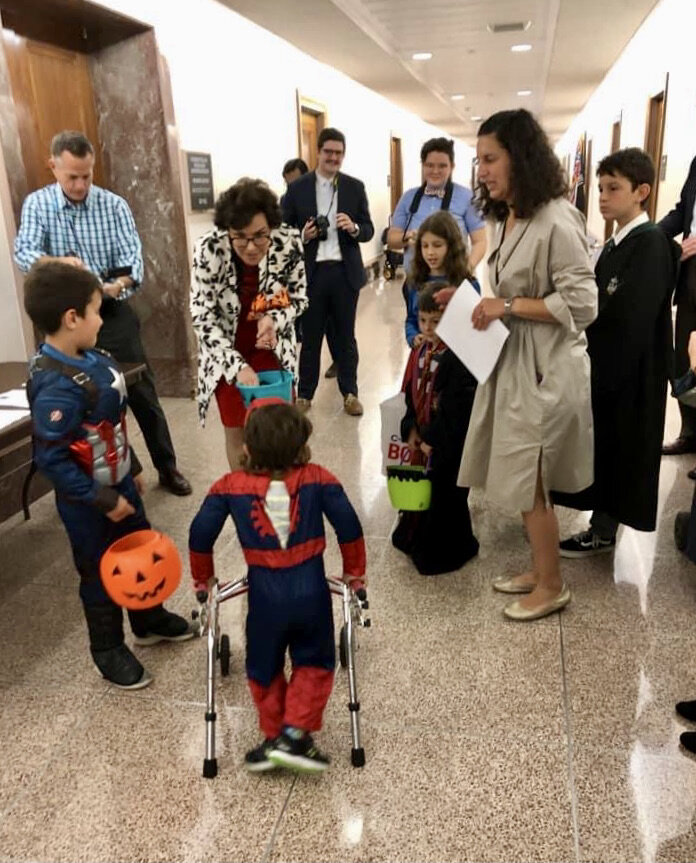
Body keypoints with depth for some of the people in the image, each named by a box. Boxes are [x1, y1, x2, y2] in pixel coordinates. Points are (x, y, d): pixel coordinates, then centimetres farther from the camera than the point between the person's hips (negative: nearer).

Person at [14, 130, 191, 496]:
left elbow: (132, 253, -14)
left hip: (112, 313, 0)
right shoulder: (36, 204, -1)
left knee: (142, 394, 4)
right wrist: (59, 262, -36)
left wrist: (122, 282, -37)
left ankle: (167, 468, 18)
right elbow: (24, 252, -14)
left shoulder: (114, 205, -3)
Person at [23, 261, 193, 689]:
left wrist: (132, 468, 17)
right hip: (89, 502, -8)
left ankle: (149, 619, 48)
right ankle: (109, 649, 35)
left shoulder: (89, 358, -2)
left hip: (118, 483, 9)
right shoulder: (57, 386, -30)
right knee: (102, 572, 12)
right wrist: (102, 501, -22)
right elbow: (52, 459, -28)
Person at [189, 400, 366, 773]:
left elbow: (201, 533, -3)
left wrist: (203, 577, 15)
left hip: (265, 595, 0)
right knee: (314, 662, 21)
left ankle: (274, 738, 27)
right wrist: (354, 572, 9)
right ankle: (294, 733, 12)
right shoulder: (317, 479, -9)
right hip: (311, 590, 0)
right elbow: (348, 526, -7)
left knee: (264, 668, 23)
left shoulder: (230, 487, -8)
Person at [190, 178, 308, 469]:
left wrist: (274, 319, -27)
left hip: (271, 347, 1)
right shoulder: (209, 249, -26)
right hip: (227, 351, -1)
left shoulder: (289, 242, -22)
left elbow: (299, 297, -6)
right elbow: (203, 318, -20)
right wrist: (238, 366, -27)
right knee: (236, 429, 9)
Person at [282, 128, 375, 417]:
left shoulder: (355, 187, 6)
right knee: (310, 335, 8)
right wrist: (302, 235, -17)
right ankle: (304, 394, 19)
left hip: (345, 271, 1)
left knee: (345, 335, 10)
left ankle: (350, 392, 21)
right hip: (311, 272, -1)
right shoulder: (297, 187, 1)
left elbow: (369, 230, 5)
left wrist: (353, 228, -17)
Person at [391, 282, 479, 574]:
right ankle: (416, 539, 39)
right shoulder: (420, 351, 5)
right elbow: (411, 392, 8)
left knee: (445, 494, 5)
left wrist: (433, 438, -18)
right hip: (422, 436, 8)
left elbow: (455, 405, -22)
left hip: (448, 443, -7)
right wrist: (411, 429, -2)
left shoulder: (458, 356, -19)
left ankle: (443, 552, 21)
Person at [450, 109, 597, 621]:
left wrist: (508, 306, -20)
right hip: (514, 362, 9)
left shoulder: (556, 220, -19)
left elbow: (582, 305, -20)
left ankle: (552, 586, 23)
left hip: (545, 370, -9)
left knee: (529, 483, 3)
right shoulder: (509, 218, 9)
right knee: (524, 482, 16)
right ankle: (539, 571, 34)